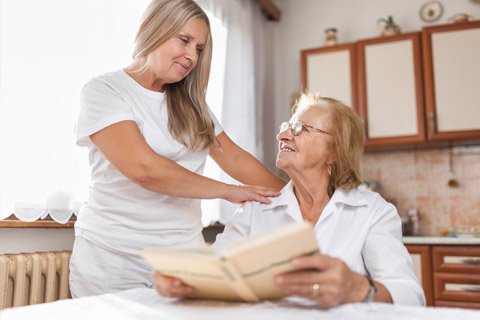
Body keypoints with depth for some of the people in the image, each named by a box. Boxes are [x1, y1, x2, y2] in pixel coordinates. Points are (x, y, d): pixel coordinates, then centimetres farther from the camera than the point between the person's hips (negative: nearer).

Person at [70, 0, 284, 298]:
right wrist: (229, 191, -15)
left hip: (184, 255, 5)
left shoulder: (190, 105, 10)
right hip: (115, 259, -4)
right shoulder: (104, 91, -9)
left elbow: (235, 158, 9)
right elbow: (143, 167, -22)